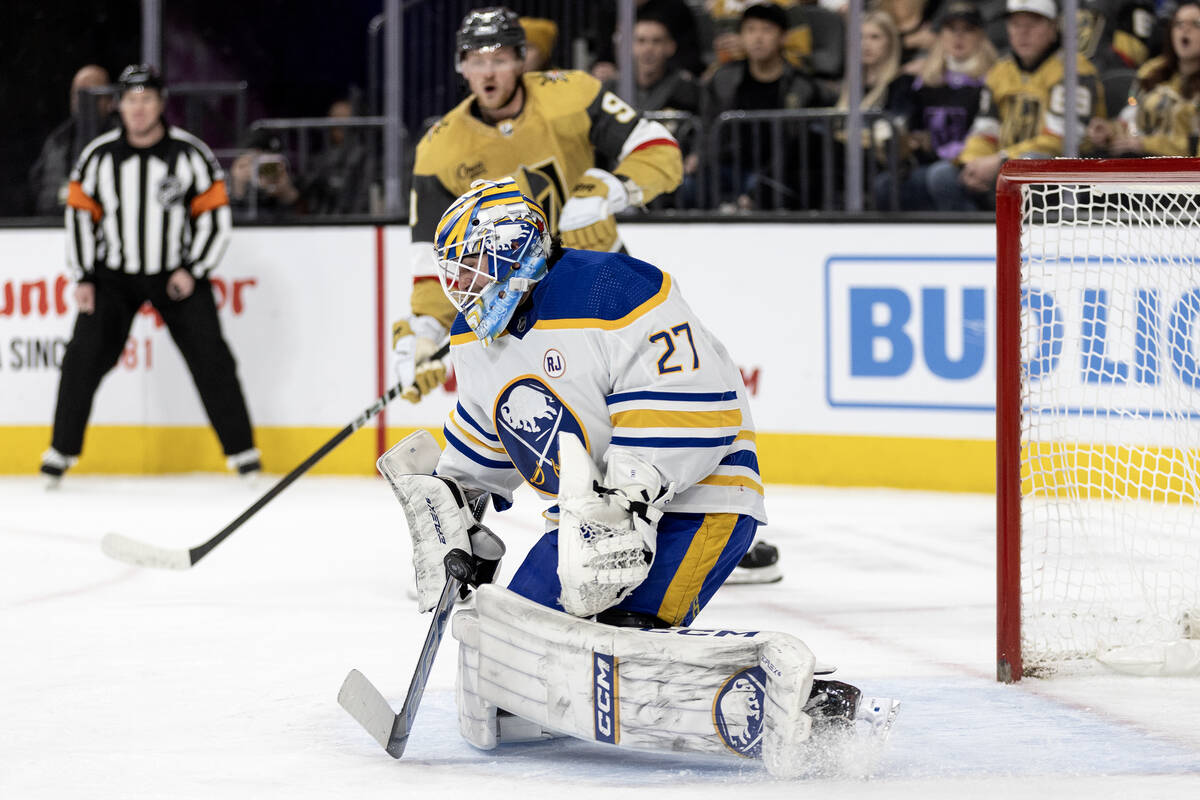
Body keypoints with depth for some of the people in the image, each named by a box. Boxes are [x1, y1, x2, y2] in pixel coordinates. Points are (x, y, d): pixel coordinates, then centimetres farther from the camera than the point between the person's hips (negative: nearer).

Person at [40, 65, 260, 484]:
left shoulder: (191, 153, -10)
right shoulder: (98, 155, -6)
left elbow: (214, 214, -4)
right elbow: (80, 213, 2)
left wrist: (192, 271, -12)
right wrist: (84, 278, -4)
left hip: (178, 275, -1)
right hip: (113, 273, 1)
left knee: (211, 358, -6)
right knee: (84, 355, -10)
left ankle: (242, 452, 5)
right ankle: (61, 452, 1)